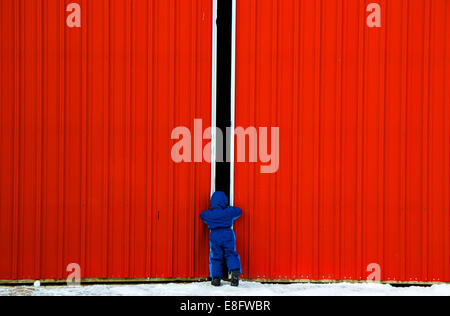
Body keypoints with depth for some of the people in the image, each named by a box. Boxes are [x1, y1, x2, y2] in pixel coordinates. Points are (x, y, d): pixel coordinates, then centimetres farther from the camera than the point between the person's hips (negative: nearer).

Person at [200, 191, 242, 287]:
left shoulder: (208, 214, 1)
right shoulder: (229, 212, -2)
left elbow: (202, 215, 23)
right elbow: (239, 211, 16)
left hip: (215, 236, 1)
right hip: (228, 235, 0)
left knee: (216, 257, 7)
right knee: (230, 254, 6)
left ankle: (216, 278, 2)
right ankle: (235, 271, -18)